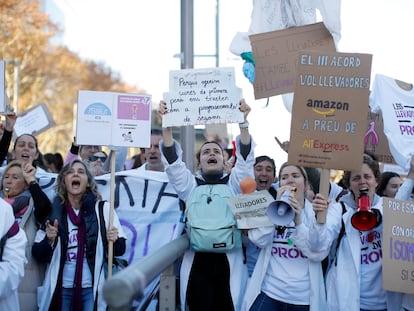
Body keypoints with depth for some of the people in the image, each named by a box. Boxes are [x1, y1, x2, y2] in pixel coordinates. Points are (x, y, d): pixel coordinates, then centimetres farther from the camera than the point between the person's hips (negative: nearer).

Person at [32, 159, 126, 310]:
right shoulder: (52, 210, 3)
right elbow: (38, 255, 5)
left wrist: (114, 240, -18)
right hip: (60, 289, 1)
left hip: (91, 289, -1)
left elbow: (120, 249, 3)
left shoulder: (103, 209, 1)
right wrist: (49, 240, -14)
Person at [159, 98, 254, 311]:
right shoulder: (191, 186, 15)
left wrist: (243, 122, -13)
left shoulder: (234, 184, 14)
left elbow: (245, 158, 0)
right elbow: (173, 161, 2)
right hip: (198, 263, 0)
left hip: (229, 262, 0)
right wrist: (167, 125, -10)